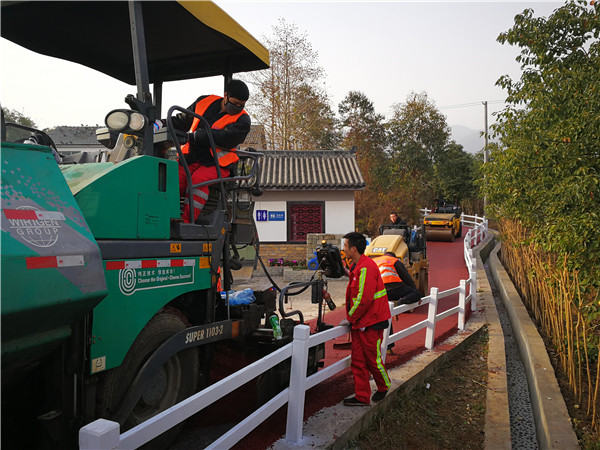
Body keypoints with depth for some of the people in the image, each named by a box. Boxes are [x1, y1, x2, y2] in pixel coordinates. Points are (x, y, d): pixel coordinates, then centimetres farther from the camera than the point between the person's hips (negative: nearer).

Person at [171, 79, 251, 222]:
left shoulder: (242, 120, 0)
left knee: (198, 180, -33)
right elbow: (182, 120, 28)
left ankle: (187, 222, -35)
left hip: (215, 163, -4)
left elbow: (225, 138, -19)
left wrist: (194, 136, -23)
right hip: (190, 158, 4)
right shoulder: (204, 102, 14)